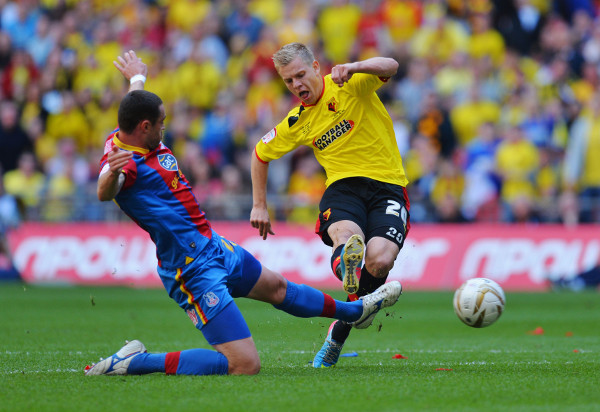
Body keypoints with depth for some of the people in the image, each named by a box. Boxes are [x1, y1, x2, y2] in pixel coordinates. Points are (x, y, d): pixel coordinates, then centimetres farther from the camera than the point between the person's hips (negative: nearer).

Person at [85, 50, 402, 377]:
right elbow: (105, 192, -48)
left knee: (276, 287, 36)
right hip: (195, 271, -11)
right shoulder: (122, 160, -26)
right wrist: (112, 173, -71)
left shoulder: (133, 133, 2)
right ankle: (134, 362, -12)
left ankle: (353, 312, 61)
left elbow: (136, 107, 26)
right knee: (245, 365, -17)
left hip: (215, 246, 11)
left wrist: (137, 77, 47)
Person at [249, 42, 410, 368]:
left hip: (388, 186, -2)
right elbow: (261, 154, 27)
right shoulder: (296, 123, 10)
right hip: (343, 186, 2)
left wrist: (354, 68, -38)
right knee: (344, 235, -35)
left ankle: (339, 332, -7)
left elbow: (390, 67, -19)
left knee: (379, 261, -25)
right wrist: (259, 206, 22)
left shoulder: (348, 84, -1)